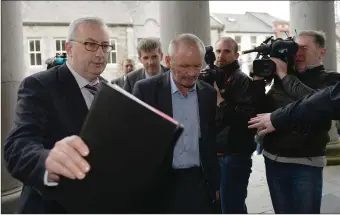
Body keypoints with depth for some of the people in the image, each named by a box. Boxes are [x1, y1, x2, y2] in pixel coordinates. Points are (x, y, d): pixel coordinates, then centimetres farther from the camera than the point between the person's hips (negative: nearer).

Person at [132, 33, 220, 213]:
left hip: (199, 182, 3)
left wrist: (215, 183, 12)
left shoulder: (209, 94, 2)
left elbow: (211, 143, 9)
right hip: (159, 184, -2)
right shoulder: (146, 90, -9)